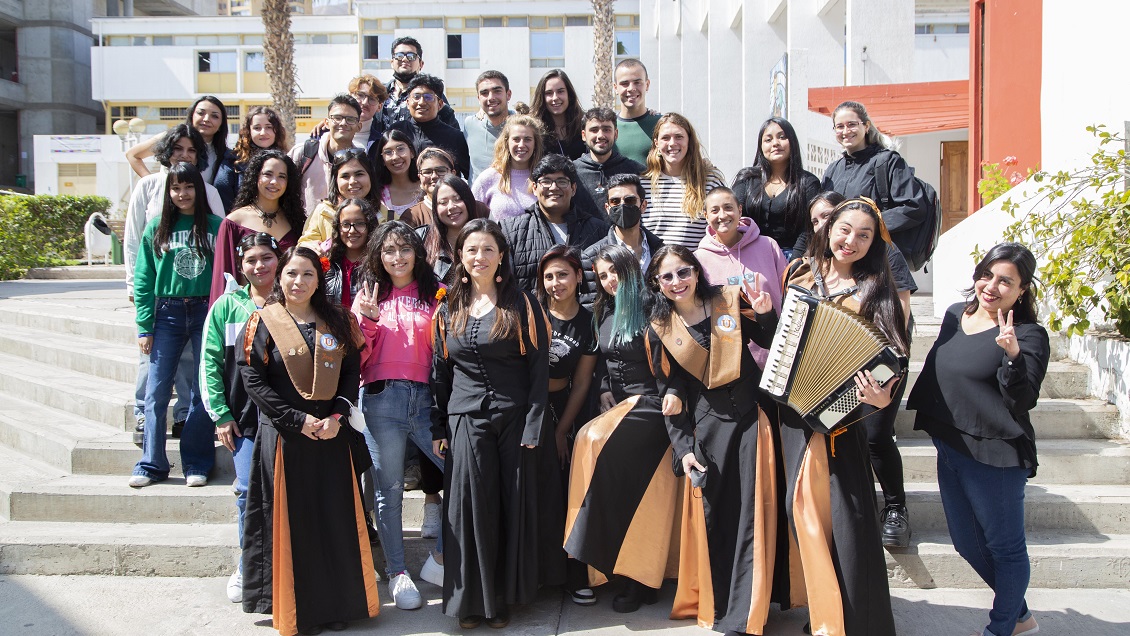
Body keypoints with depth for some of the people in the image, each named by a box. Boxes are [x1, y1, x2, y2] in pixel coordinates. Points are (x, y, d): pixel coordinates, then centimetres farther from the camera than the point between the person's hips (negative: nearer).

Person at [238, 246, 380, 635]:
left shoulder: (337, 321, 8)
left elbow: (352, 371, 6)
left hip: (332, 435, 3)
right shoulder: (263, 322, -1)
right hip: (284, 436, -2)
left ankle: (338, 603, 18)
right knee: (290, 522, 3)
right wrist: (298, 420, -14)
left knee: (336, 519, 5)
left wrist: (337, 416, -10)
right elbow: (253, 381, -7)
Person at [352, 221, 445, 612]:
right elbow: (357, 356, 4)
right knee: (389, 489, 5)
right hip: (382, 399, -1)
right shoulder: (369, 295, 10)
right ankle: (396, 572, 16)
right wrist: (369, 320, -9)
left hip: (426, 398, 1)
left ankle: (443, 552, 14)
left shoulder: (435, 294, 10)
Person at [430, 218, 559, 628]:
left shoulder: (522, 306, 0)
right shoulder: (449, 310, 10)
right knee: (470, 506, 2)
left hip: (514, 418, -2)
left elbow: (538, 369, -4)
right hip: (466, 420, 2)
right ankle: (472, 598, 15)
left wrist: (534, 426, -11)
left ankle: (507, 596, 19)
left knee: (514, 505, 4)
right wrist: (437, 429, 8)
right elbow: (440, 373, 13)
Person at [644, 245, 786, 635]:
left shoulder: (730, 300, 2)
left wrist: (766, 315, -11)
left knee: (753, 514, -2)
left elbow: (770, 344, 9)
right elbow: (670, 394, 4)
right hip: (706, 425, 1)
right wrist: (683, 448, -3)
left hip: (750, 416, -1)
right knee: (711, 516, 2)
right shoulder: (661, 330, 5)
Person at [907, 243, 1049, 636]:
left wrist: (1012, 354, -36)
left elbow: (1023, 402, -23)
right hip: (950, 448, 8)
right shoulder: (956, 315, 6)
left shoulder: (1028, 335, -14)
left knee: (1005, 546, 9)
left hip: (995, 457, -8)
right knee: (967, 543, 21)